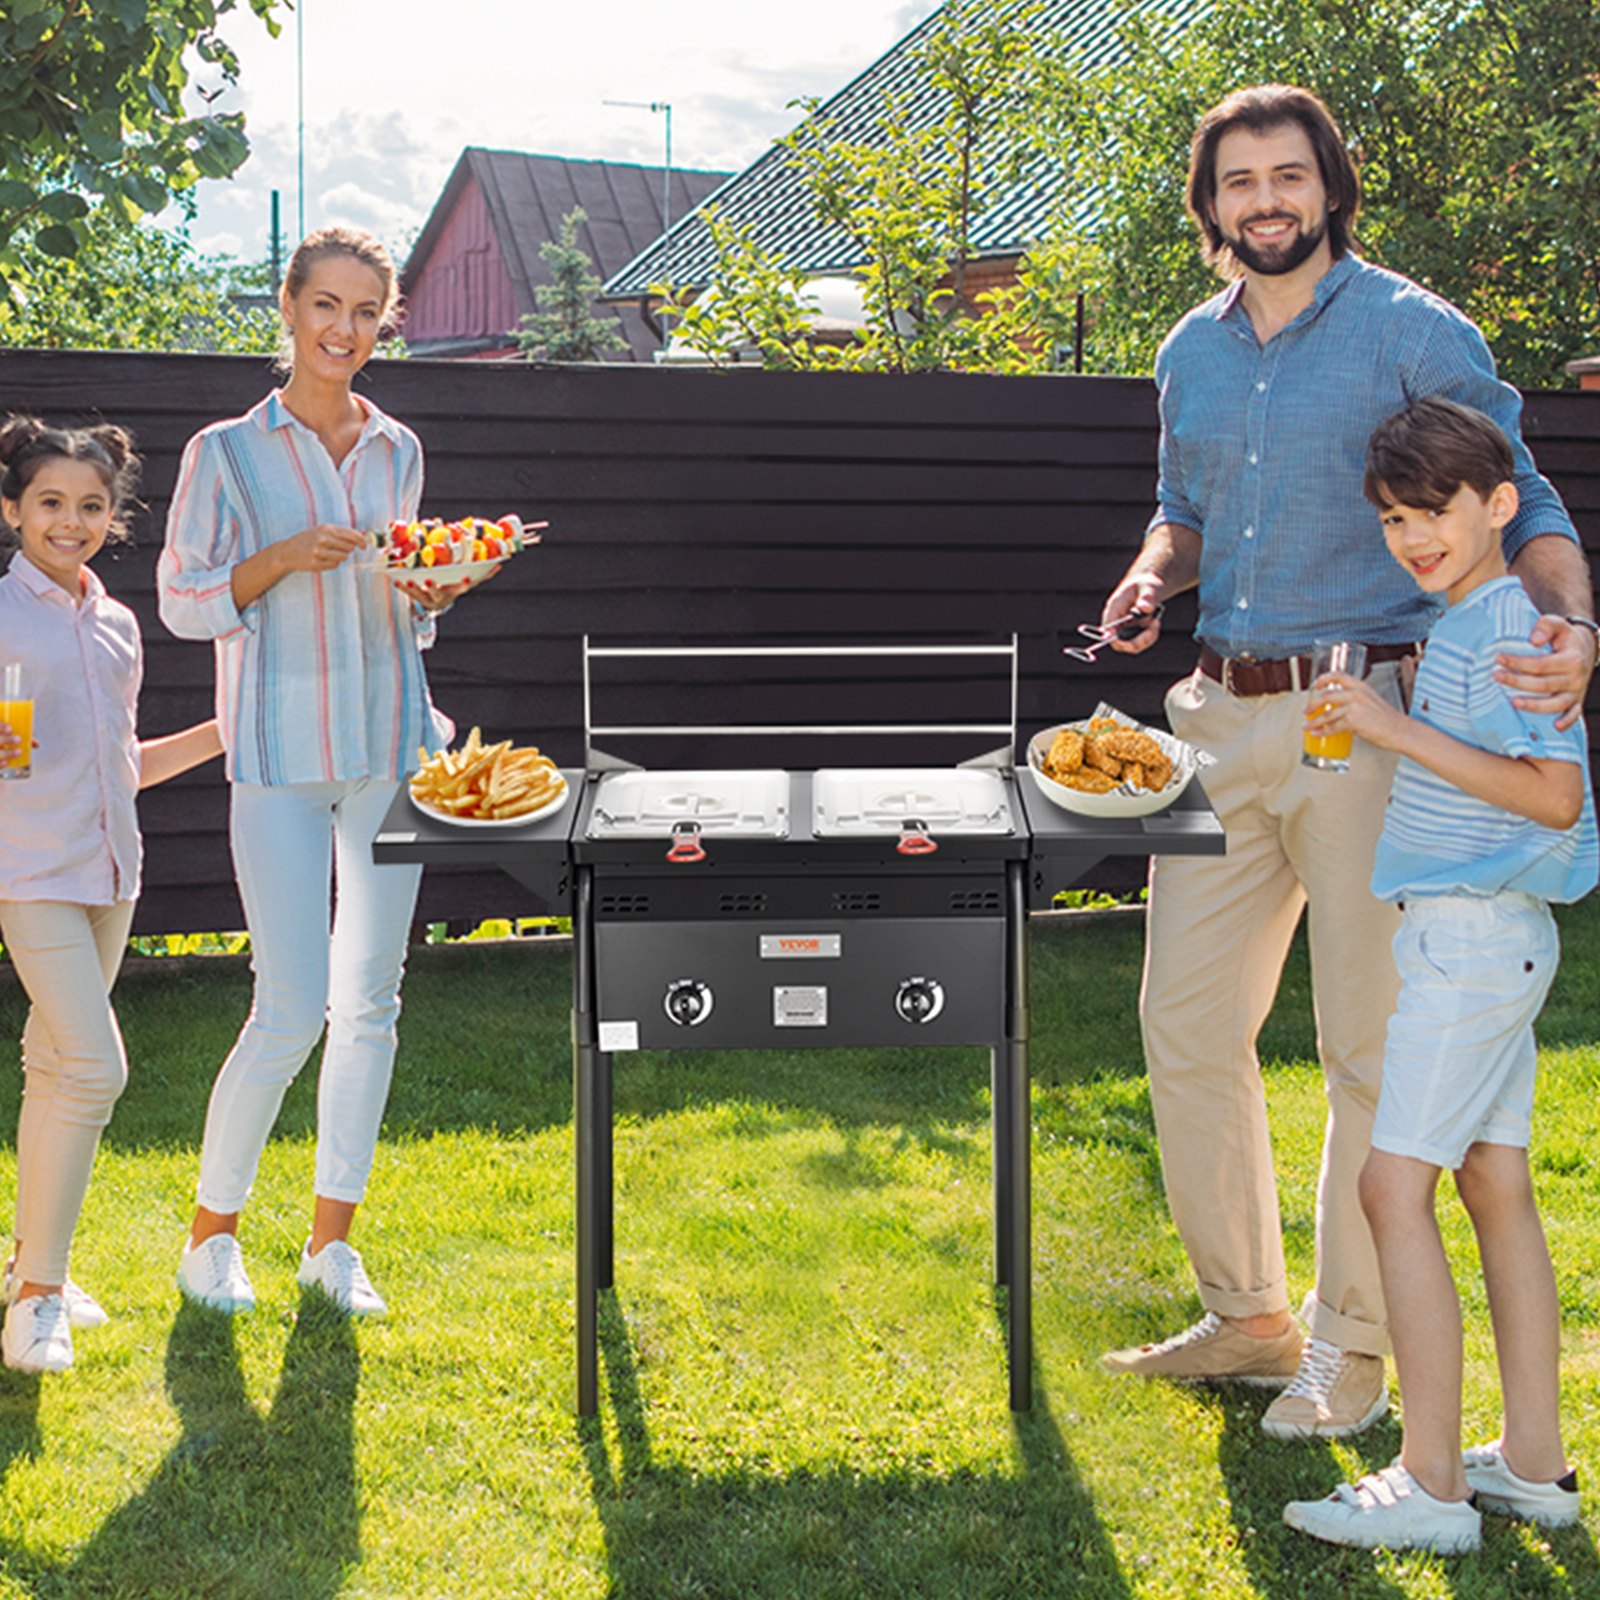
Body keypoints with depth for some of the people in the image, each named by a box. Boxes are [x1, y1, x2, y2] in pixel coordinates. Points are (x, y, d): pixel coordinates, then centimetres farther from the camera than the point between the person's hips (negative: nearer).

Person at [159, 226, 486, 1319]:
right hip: (279, 751, -4)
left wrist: (433, 591, -1)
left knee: (370, 1001, 5)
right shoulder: (227, 452, 0)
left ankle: (333, 1238, 17)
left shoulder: (397, 450, 12)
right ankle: (213, 1229, 12)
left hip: (390, 745, 4)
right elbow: (185, 601, 0)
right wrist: (283, 558, -15)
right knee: (292, 1011, -8)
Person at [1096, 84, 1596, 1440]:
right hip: (1221, 718, 6)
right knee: (1188, 1024, 8)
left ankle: (1354, 1348, 15)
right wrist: (1154, 574, 4)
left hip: (1367, 718, -6)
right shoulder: (1193, 354, 13)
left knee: (1372, 1045, 0)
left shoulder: (1415, 334, -4)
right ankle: (1247, 1315, 25)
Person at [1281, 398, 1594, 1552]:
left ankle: (1431, 1485, -5)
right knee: (1497, 1189, 11)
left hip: (1468, 936, -10)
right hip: (1494, 938, 10)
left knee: (1395, 1187, -9)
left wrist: (1399, 728, -23)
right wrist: (1375, 720, 16)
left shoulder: (1506, 626, -15)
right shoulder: (1463, 625, 14)